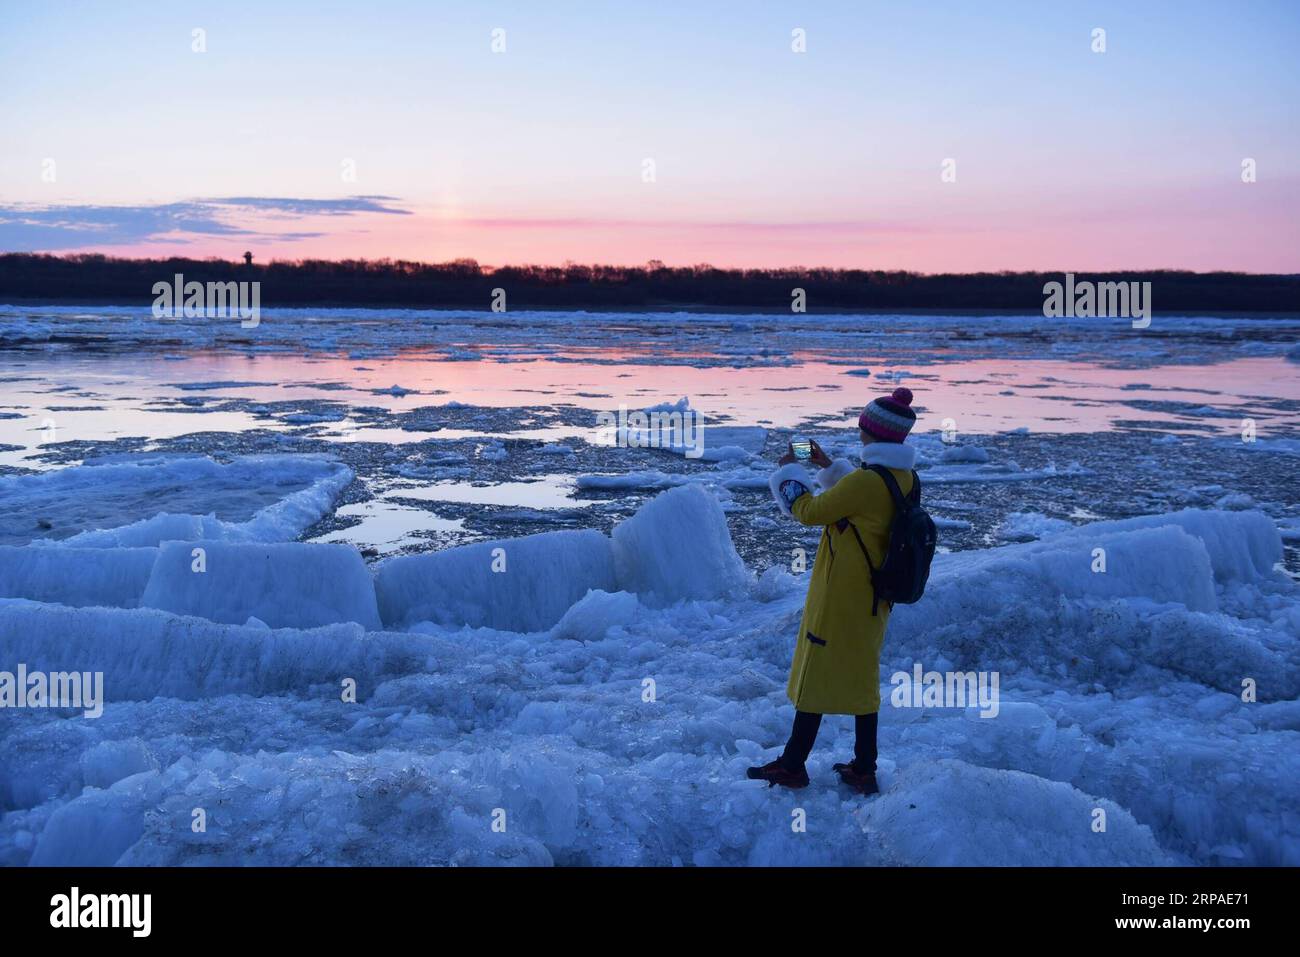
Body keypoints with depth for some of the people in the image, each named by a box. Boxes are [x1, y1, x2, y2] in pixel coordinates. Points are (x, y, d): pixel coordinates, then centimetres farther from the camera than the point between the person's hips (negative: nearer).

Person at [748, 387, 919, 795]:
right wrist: (830, 466, 22)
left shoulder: (866, 481, -25)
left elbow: (810, 511, -16)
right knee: (862, 677, 17)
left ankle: (793, 766, 16)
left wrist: (789, 471, -1)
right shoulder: (905, 478, 2)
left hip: (839, 598, -8)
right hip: (874, 598, 8)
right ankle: (864, 770, 24)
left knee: (817, 673, 4)